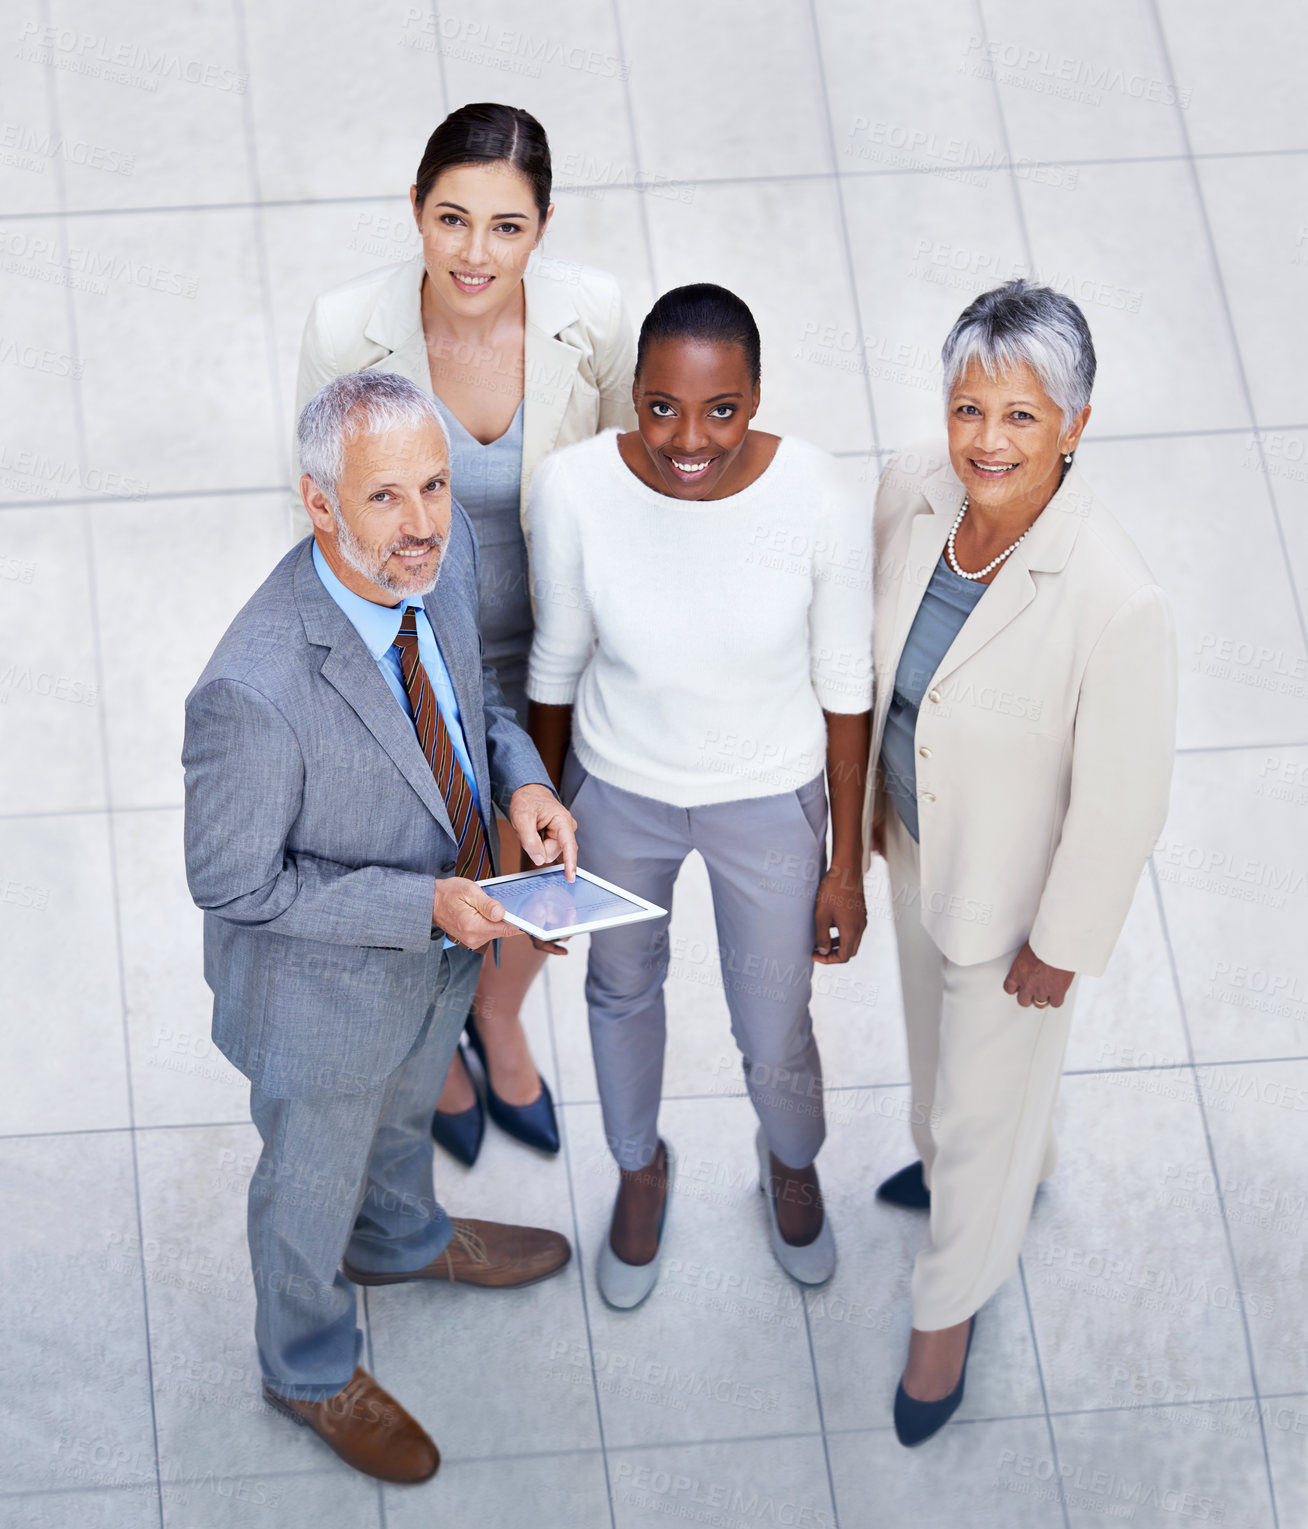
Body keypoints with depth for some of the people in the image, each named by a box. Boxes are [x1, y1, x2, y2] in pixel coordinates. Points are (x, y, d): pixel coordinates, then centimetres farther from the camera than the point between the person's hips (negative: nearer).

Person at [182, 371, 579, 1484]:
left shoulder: (445, 554, -19)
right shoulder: (255, 690, -41)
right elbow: (231, 882, -27)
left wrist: (520, 775, -16)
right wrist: (421, 905, -31)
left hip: (439, 938, 6)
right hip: (325, 988, -6)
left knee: (406, 1110, 36)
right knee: (314, 1178, 24)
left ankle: (401, 1241, 69)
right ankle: (311, 1371, 54)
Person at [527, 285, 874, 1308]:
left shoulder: (820, 502, -28)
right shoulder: (575, 491, -26)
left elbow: (846, 687, -12)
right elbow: (558, 663, -8)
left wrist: (846, 867, -4)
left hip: (770, 802, -1)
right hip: (619, 794, 1)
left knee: (775, 1040, 17)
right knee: (622, 990, 27)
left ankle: (792, 1163, 55)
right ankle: (642, 1168, 59)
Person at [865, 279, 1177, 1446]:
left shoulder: (1116, 603, -38)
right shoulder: (912, 490, -19)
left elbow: (1122, 802, -24)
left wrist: (1061, 945, -14)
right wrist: (869, 794, 13)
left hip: (1016, 890, -6)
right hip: (916, 841, 6)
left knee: (986, 1101, 17)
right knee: (936, 1026, 33)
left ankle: (950, 1306, 45)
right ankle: (974, 1163, 66)